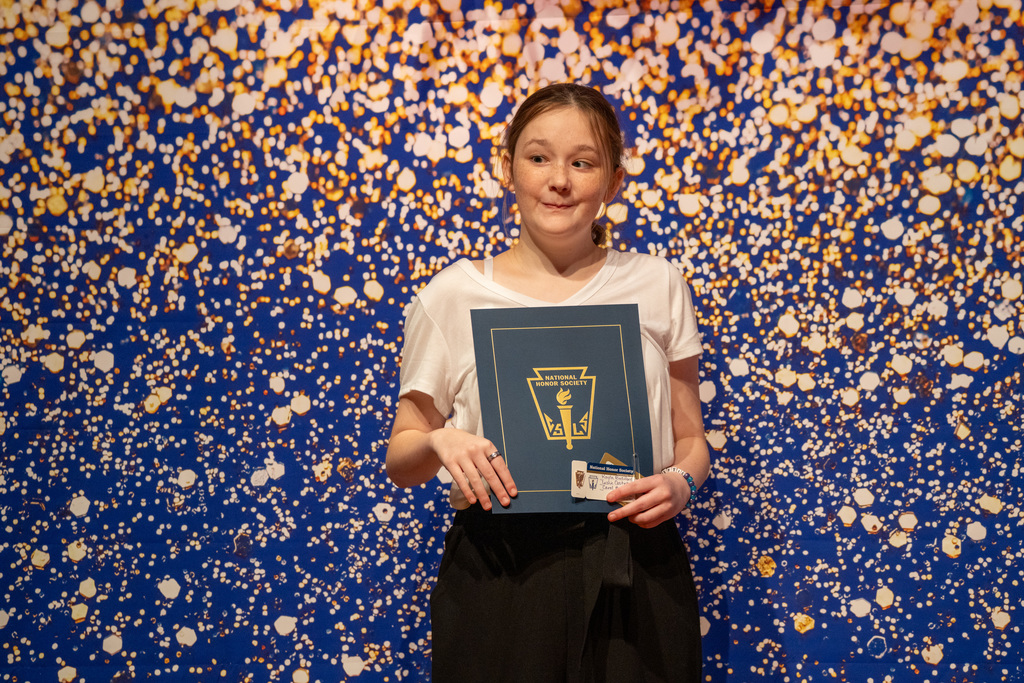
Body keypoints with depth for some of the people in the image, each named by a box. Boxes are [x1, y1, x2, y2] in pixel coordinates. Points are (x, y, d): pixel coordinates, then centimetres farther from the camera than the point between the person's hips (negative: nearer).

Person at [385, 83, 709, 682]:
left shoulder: (656, 284, 6)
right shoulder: (454, 295, 3)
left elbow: (690, 440, 12)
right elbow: (402, 462, 6)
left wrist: (681, 484, -10)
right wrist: (439, 442, -15)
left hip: (634, 573, 1)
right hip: (498, 573, -1)